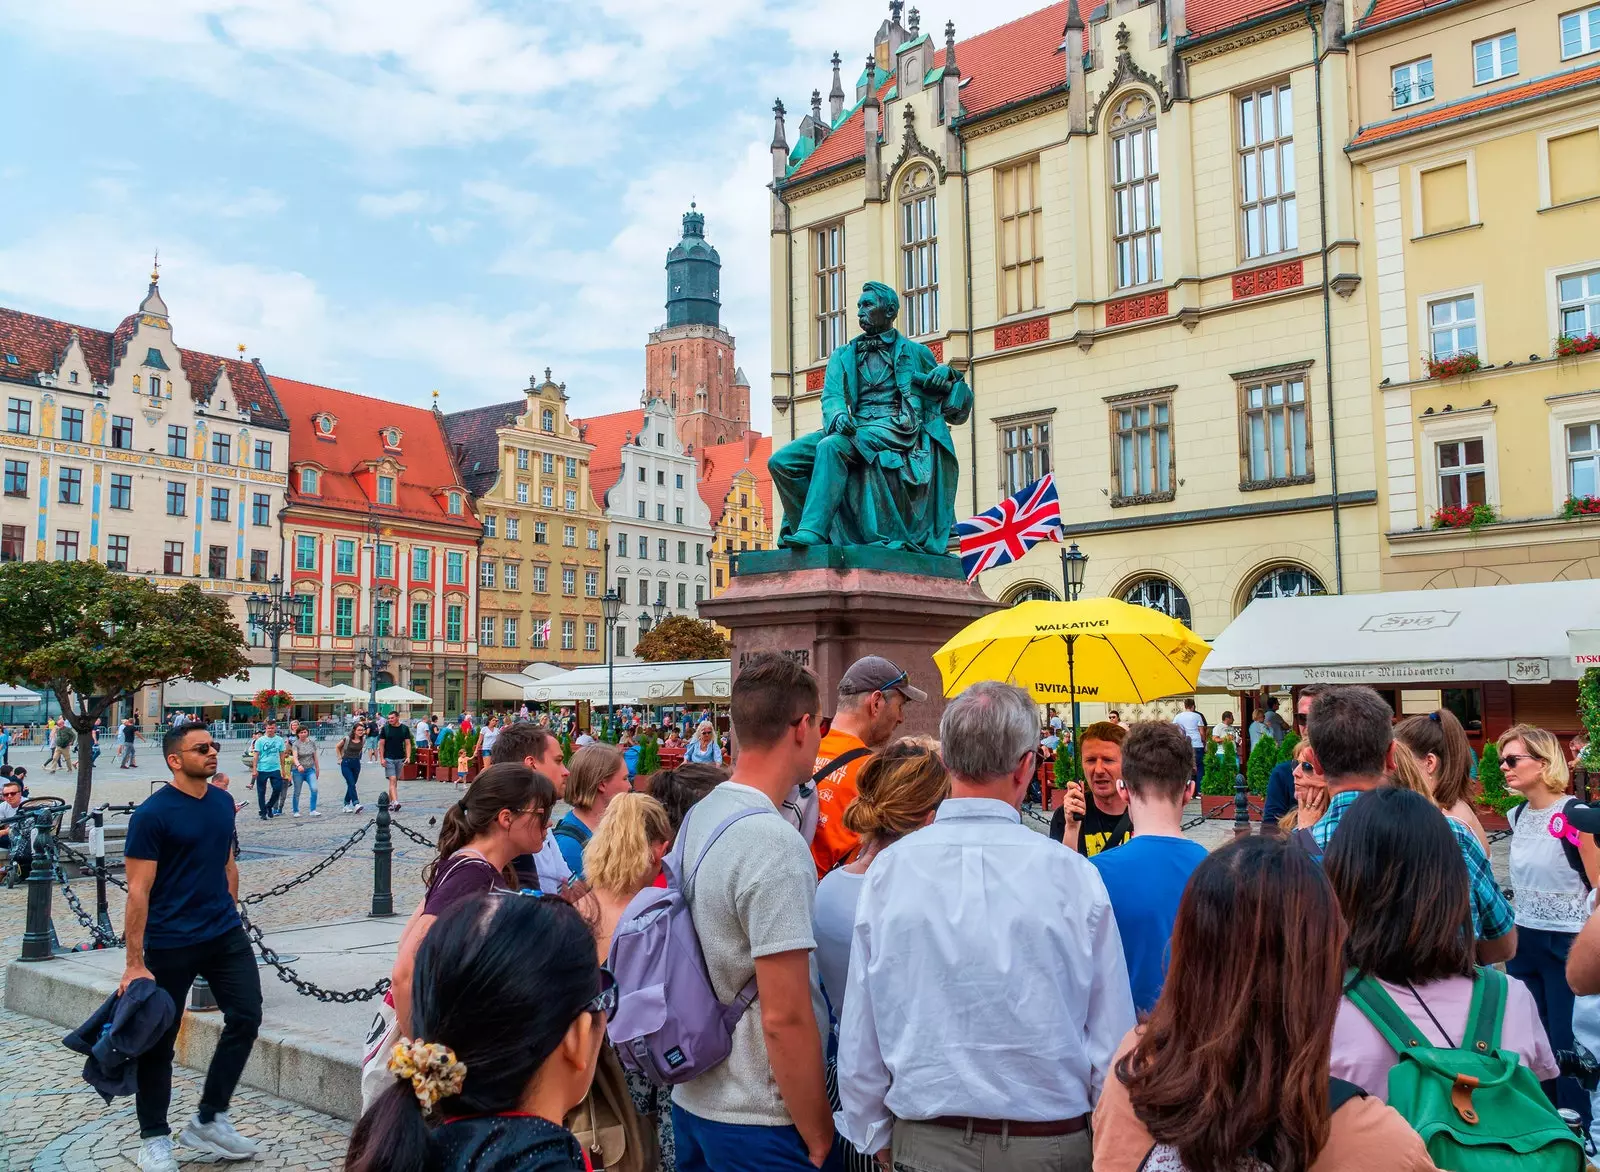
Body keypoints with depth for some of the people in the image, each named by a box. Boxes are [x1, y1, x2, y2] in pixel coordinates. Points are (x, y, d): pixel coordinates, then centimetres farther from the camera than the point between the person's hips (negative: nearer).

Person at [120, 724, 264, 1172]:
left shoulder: (222, 801, 5)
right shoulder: (152, 814, -15)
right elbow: (138, 891, -15)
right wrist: (134, 963, -16)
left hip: (226, 934, 6)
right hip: (169, 944, -6)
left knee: (245, 1018, 4)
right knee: (159, 1040, 7)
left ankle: (208, 1121, 19)